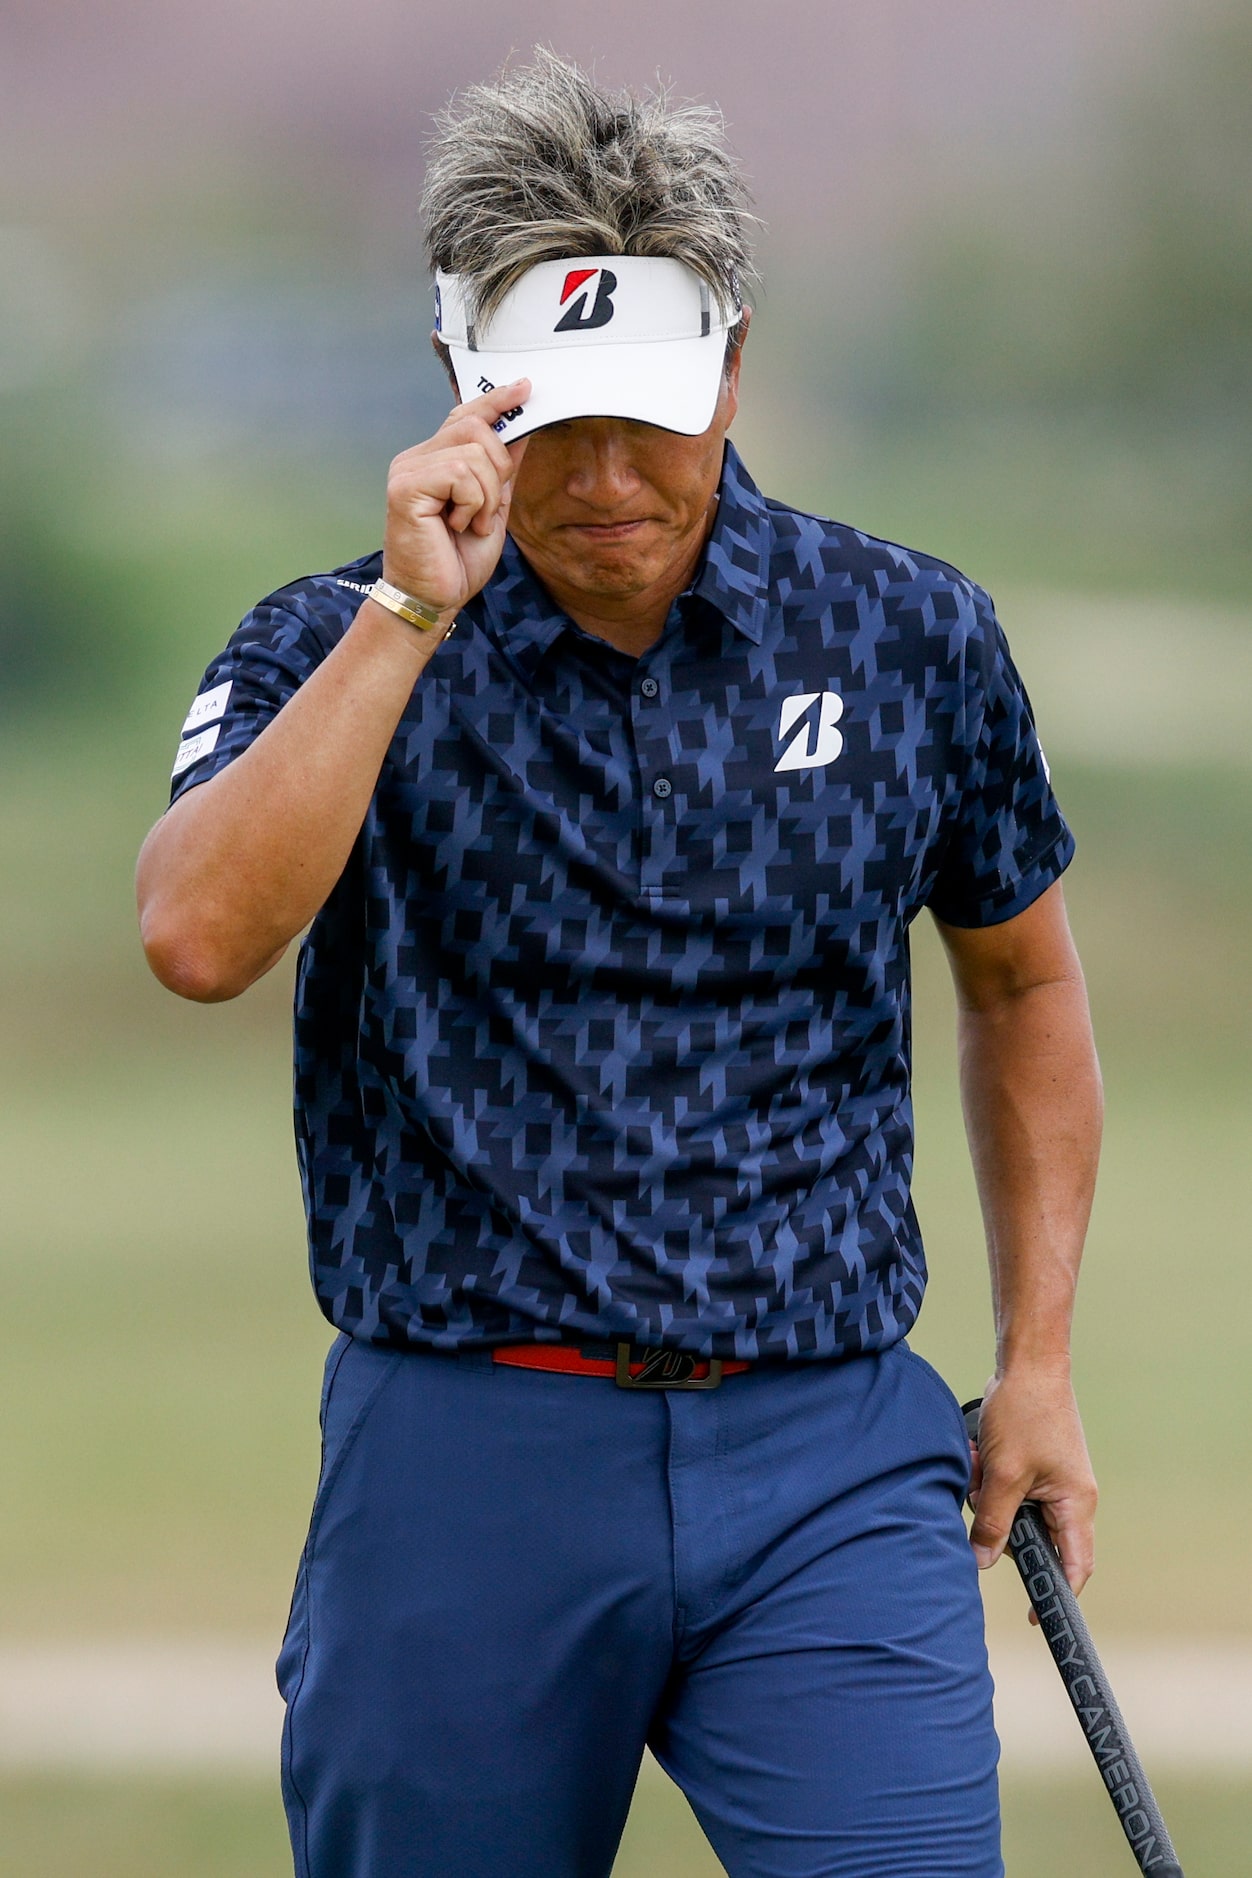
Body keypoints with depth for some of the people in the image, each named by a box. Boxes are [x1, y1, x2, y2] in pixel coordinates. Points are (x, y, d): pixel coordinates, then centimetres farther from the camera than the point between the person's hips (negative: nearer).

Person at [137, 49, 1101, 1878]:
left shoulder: (911, 639, 5)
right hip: (467, 1458, -1)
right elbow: (199, 933, -21)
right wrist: (409, 616, -24)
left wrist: (1037, 1357, 15)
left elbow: (1021, 982, 20)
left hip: (830, 1465, 1)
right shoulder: (341, 653, -2)